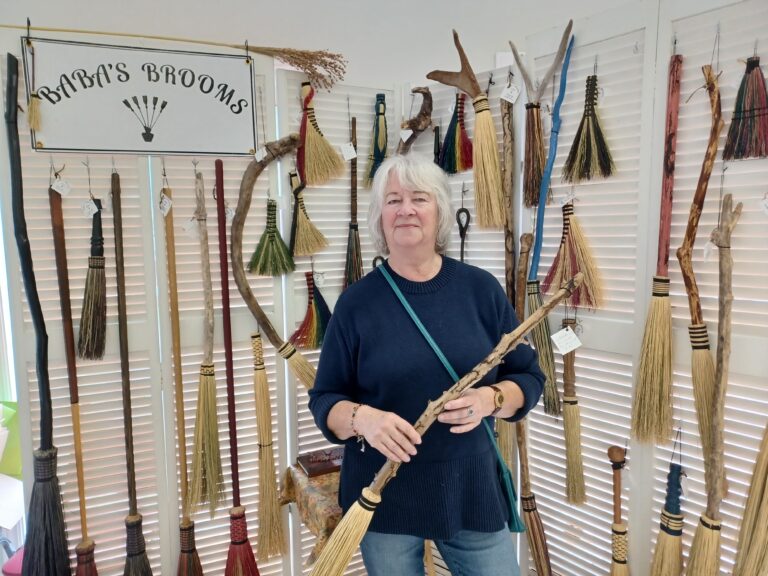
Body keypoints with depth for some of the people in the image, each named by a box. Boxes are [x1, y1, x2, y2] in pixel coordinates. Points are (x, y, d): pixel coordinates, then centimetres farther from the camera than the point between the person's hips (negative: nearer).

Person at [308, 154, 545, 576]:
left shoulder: (481, 289, -3)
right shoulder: (356, 302, -7)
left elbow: (528, 378, 2)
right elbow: (324, 399, -2)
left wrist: (490, 399, -18)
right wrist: (361, 418, -23)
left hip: (472, 490, 1)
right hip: (384, 497, -1)